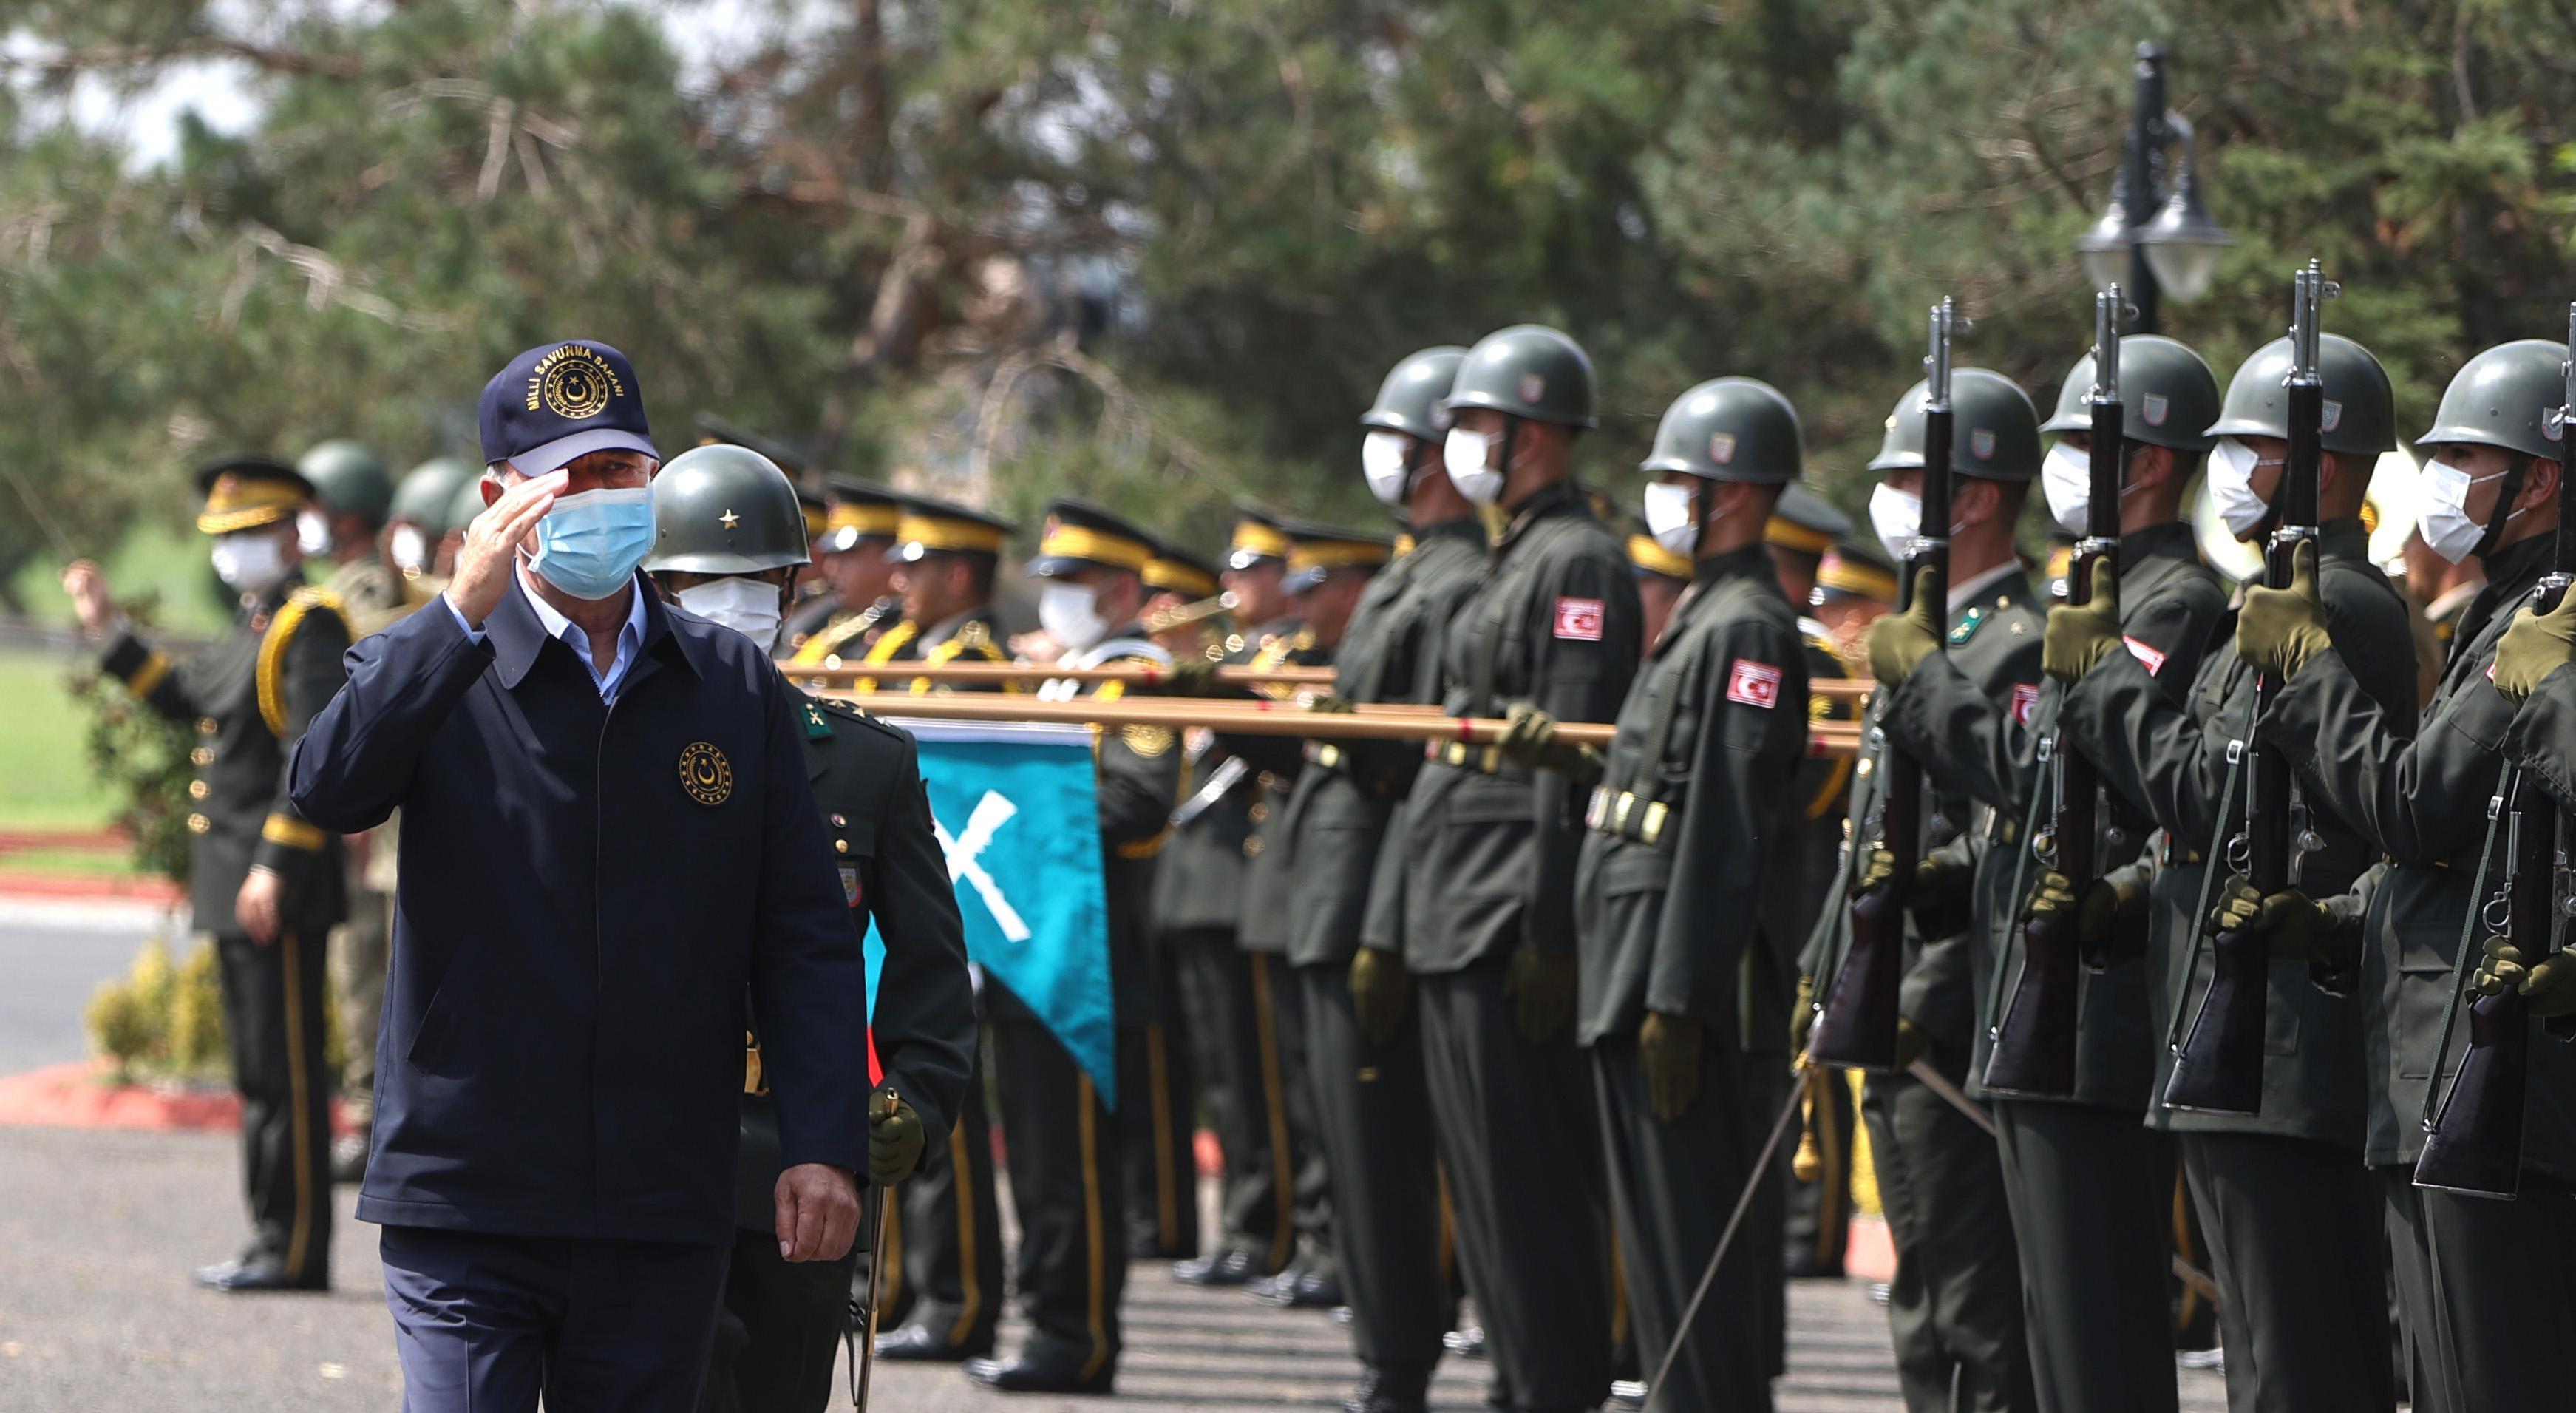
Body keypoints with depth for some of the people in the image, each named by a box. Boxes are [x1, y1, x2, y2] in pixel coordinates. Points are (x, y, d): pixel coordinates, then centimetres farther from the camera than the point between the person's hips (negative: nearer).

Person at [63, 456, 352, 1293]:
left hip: (277, 887, -10)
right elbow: (187, 698, 28)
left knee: (286, 1069, -7)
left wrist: (276, 867, -24)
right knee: (258, 1068, 12)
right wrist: (110, 631, 28)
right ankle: (275, 1241, 17)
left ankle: (296, 1252, -6)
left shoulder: (311, 624, -12)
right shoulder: (255, 627, 18)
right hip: (232, 885, 10)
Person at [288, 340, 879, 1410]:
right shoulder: (433, 671, 2)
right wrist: (465, 613, -26)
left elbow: (806, 937, 7)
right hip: (467, 1196, -3)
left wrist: (823, 1146, -3)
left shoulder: (737, 688, 9)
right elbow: (328, 790, -19)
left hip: (664, 1220, 3)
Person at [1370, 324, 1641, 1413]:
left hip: (1510, 921, -10)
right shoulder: (1510, 561, 19)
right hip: (1455, 923, 10)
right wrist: (1396, 923, 22)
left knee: (1528, 1183, -9)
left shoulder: (1580, 564, -12)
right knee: (1484, 1181, 12)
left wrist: (1545, 935, -22)